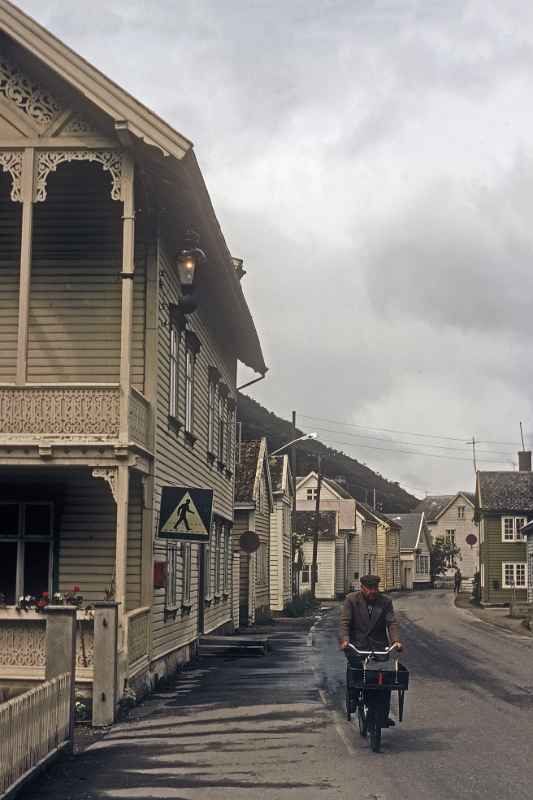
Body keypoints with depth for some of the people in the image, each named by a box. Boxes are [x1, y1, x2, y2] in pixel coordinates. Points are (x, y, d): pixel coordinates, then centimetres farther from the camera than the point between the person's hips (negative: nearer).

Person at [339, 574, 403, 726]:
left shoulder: (385, 601, 8)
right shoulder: (351, 599, 2)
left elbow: (392, 623, -1)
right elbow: (345, 622, -5)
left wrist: (396, 640, -19)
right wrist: (345, 640, -23)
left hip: (379, 646, 2)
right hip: (357, 645, -2)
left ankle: (384, 714, -3)